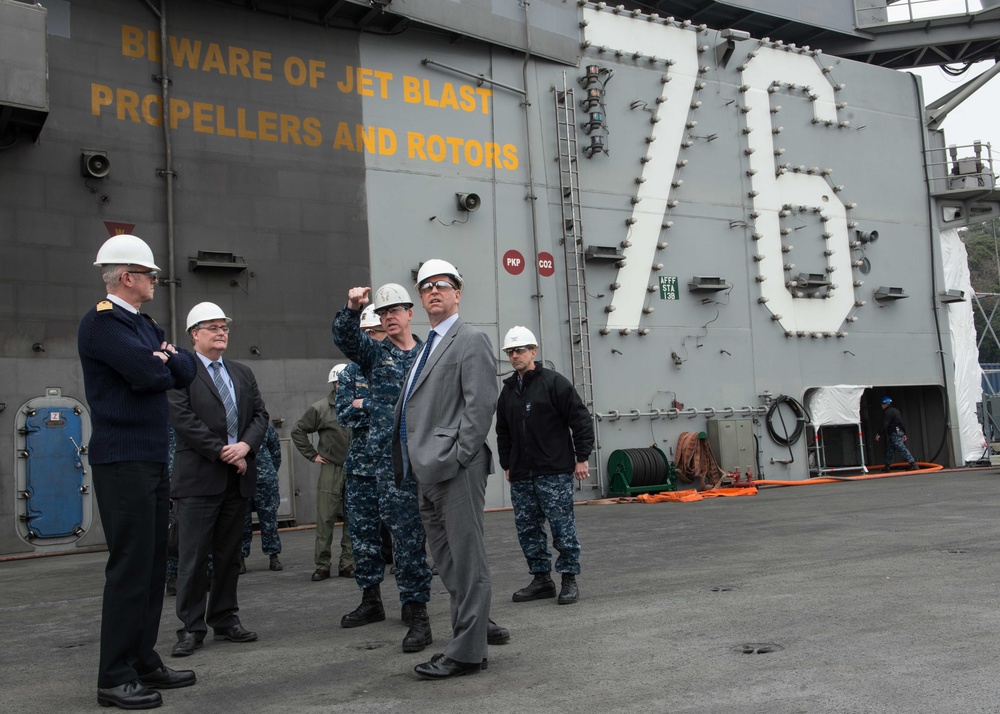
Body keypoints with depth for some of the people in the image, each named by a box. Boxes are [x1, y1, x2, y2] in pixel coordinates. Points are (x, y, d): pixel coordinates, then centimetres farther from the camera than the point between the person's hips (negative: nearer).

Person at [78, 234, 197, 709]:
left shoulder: (144, 325, 19)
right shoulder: (102, 322, -9)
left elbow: (186, 372, 12)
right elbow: (148, 373, -22)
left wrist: (165, 359, -7)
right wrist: (164, 364, -1)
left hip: (152, 460, 9)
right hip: (123, 461, -9)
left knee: (153, 565, 11)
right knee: (130, 567, -7)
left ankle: (144, 662, 20)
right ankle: (114, 678, 0)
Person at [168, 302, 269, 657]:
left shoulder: (243, 373, 17)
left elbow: (260, 414, 12)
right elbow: (182, 419, -11)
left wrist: (246, 446, -8)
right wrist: (223, 453, -13)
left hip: (238, 478, 6)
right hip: (199, 478, -5)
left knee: (229, 555, 11)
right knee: (193, 557, -2)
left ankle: (225, 620, 21)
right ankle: (191, 628, 7)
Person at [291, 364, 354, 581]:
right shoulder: (321, 408, -1)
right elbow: (298, 430, 5)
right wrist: (312, 455, 2)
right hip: (331, 469, -2)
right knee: (325, 518, -2)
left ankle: (348, 563, 14)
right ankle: (322, 565, 7)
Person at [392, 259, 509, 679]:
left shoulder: (470, 340, -5)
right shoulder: (428, 347, 21)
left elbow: (481, 403, -14)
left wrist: (457, 458, -18)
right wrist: (417, 464, 13)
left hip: (456, 470, -9)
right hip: (429, 473, 9)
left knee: (466, 558, -3)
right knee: (447, 560, 16)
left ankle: (467, 652, 4)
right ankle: (478, 626, 30)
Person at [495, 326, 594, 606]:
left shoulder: (554, 382, -4)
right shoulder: (508, 391, 14)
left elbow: (580, 419, -6)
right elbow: (502, 432, 23)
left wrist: (582, 457, -8)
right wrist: (506, 465, 19)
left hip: (554, 472, -6)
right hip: (521, 476, 6)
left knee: (562, 526, -2)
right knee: (527, 529, 8)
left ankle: (569, 580, 9)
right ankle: (541, 579, 19)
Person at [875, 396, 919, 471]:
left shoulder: (887, 412, -11)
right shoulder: (896, 410, 19)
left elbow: (885, 425, -20)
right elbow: (902, 423, 20)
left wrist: (879, 434, -19)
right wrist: (904, 434, 22)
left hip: (894, 434, -10)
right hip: (900, 432, 10)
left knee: (902, 449, -13)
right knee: (890, 450, 14)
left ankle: (914, 465, -18)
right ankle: (887, 467, 17)